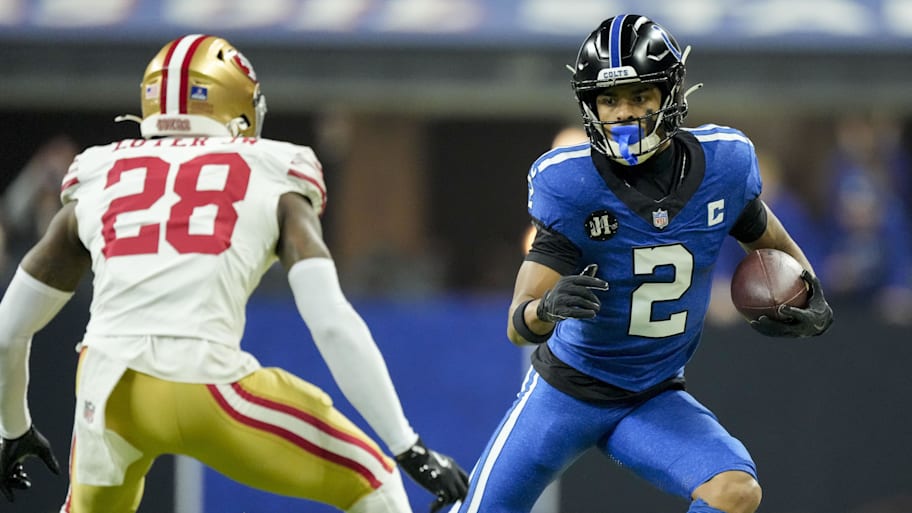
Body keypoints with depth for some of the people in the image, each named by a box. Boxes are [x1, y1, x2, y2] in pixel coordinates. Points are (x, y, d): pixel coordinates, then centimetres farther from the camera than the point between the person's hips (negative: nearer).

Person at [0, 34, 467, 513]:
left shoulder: (94, 189, 23)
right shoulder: (272, 188, 14)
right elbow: (333, 324, 1)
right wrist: (408, 448, 0)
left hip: (108, 392, 3)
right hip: (208, 385, -3)